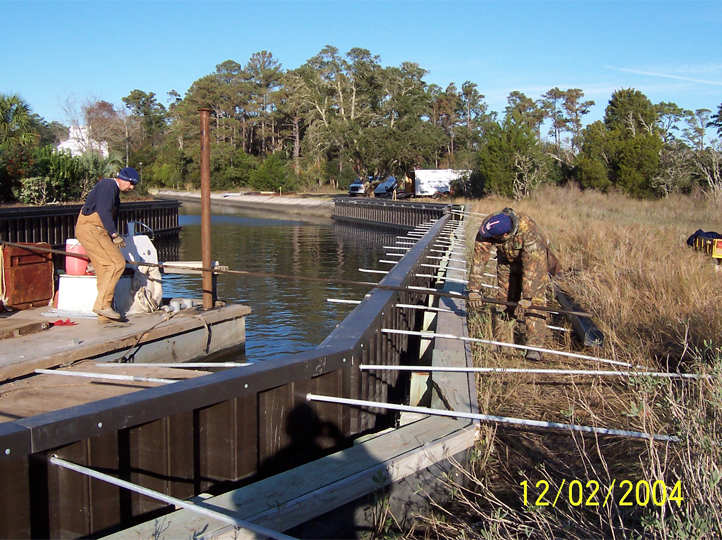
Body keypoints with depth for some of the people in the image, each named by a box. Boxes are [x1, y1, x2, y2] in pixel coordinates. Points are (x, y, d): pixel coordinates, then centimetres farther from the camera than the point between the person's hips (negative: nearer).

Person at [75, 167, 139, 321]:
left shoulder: (113, 190, 23)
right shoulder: (109, 185, -10)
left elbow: (111, 215, 24)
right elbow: (103, 212, -20)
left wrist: (113, 236, 15)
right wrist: (115, 234, -20)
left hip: (95, 231, 11)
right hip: (90, 229, -11)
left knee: (105, 270, 8)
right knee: (117, 263, -16)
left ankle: (104, 314, 10)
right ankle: (102, 305, -16)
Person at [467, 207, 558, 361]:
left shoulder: (528, 231, -42)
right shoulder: (488, 226, -31)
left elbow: (531, 266, -41)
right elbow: (479, 259, -26)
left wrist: (526, 299, -41)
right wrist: (474, 290, -28)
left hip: (534, 259, -4)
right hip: (507, 260, 4)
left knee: (535, 302, -14)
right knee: (503, 300, 1)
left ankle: (534, 347, -12)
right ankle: (502, 343, 10)